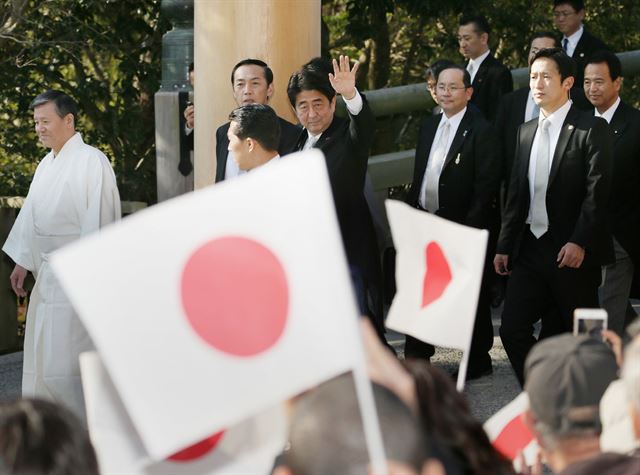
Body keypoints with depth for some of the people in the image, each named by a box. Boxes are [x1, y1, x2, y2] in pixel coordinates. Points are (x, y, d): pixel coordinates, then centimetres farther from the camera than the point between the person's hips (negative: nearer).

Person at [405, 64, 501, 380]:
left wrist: (470, 229, -19)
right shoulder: (429, 127, 11)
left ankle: (478, 360, 16)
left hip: (463, 229, -7)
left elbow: (486, 185, -15)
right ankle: (415, 359, 21)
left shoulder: (480, 131, -12)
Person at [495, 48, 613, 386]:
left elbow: (597, 191, -13)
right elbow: (515, 193, 16)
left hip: (572, 252, -6)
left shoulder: (591, 129, -6)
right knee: (512, 329, -2)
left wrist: (580, 243, -21)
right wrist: (504, 246, 11)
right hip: (530, 248, 6)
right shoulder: (526, 132, 15)